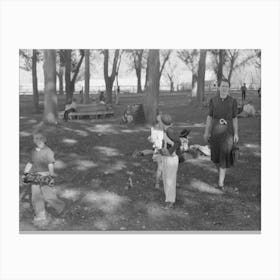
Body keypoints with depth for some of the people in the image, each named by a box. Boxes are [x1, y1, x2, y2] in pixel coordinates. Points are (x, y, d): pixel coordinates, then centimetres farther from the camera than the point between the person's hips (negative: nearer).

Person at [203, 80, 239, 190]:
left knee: (224, 156, -10)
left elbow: (235, 118, 1)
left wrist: (236, 134, -3)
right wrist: (206, 132, 1)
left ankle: (220, 183, -9)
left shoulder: (233, 101, -2)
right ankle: (221, 173, 42)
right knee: (216, 155, 12)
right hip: (215, 131, 2)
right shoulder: (213, 100, 0)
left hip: (227, 131, -2)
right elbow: (209, 117, 3)